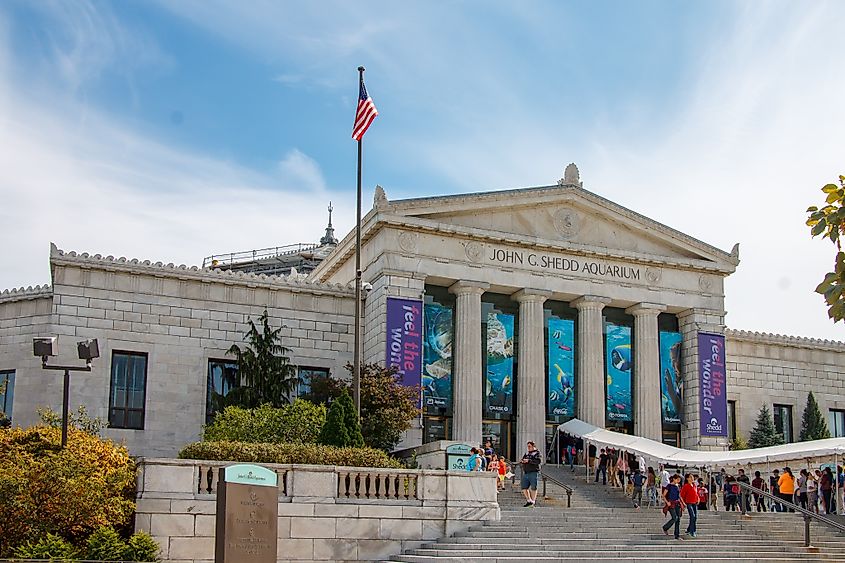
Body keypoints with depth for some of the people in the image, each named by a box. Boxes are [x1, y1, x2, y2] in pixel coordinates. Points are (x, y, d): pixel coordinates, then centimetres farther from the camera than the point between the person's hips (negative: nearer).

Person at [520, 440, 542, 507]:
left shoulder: (537, 453, -1)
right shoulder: (527, 453, 19)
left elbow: (538, 461, -16)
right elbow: (522, 460, 19)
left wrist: (529, 460, -21)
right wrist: (522, 461, -5)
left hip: (533, 472, -7)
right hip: (526, 473, 7)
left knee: (533, 488, -4)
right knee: (524, 488, 5)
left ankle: (533, 502, 3)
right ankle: (529, 500, 18)